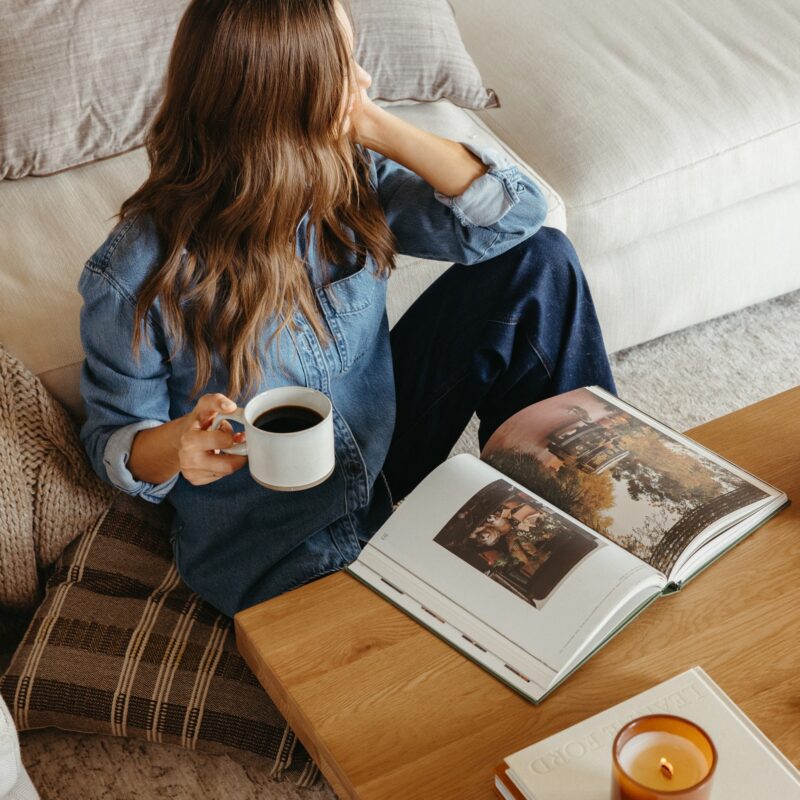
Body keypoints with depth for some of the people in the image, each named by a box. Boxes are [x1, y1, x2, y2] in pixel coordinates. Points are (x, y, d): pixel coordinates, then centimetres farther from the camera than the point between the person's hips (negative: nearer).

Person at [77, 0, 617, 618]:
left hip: (383, 446, 6)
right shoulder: (133, 277, -23)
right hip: (276, 554, -5)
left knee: (539, 262, -6)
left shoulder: (350, 180, -10)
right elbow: (114, 440, -10)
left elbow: (517, 213, -14)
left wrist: (379, 129, -23)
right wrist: (178, 444, -35)